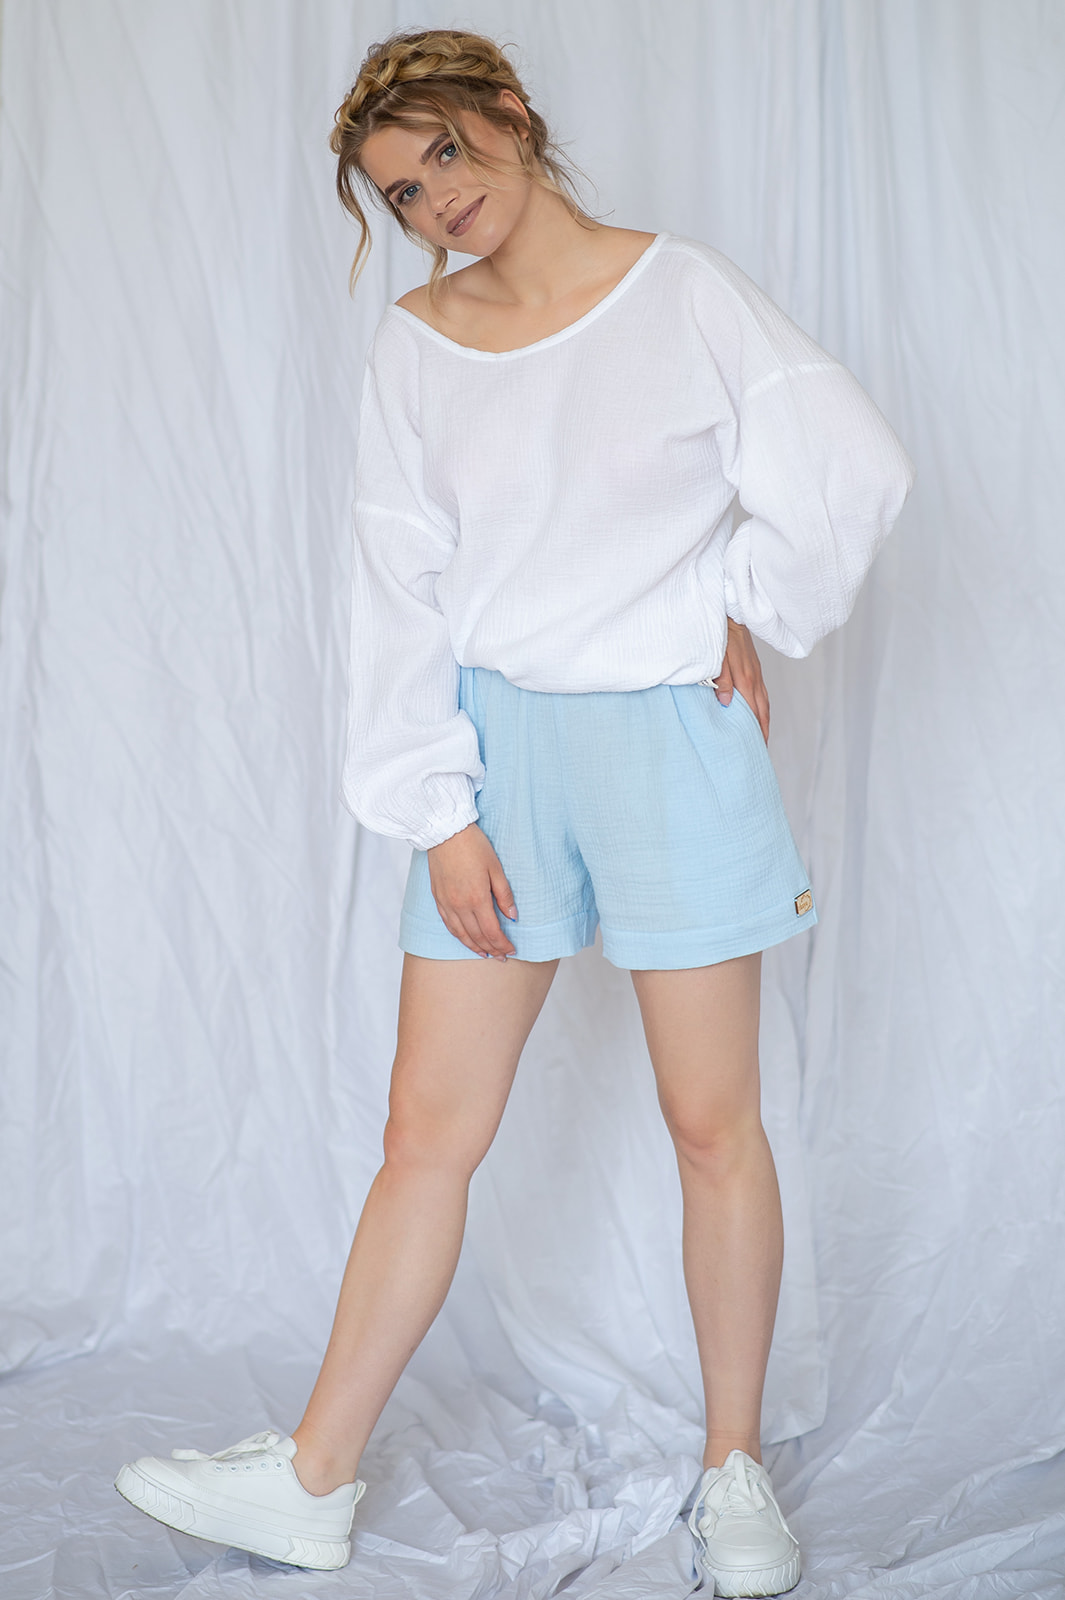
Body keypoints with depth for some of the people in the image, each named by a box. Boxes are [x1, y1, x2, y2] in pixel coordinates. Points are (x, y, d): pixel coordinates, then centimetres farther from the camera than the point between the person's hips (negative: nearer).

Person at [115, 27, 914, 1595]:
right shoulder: (415, 343, 5)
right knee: (428, 1127, 5)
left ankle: (735, 1470, 24)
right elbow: (404, 586, 1)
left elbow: (856, 468, -3)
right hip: (499, 744, 2)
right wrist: (439, 811, -5)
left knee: (713, 1125, 6)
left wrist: (742, 614, 2)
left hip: (671, 737, -2)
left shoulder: (682, 289, -3)